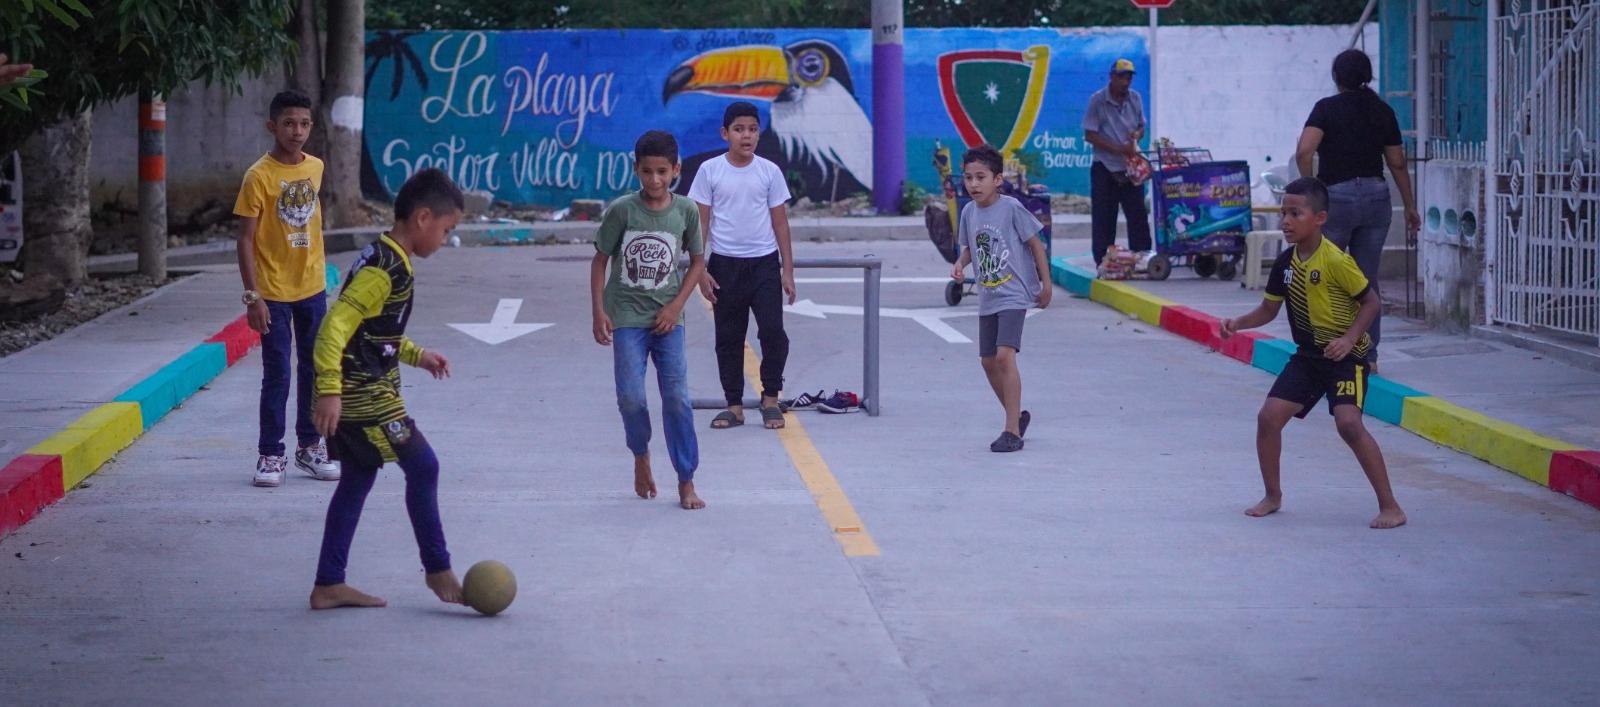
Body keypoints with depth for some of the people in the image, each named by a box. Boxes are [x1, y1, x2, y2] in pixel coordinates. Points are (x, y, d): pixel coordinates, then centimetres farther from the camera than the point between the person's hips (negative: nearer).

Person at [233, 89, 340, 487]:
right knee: (276, 375, -2)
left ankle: (310, 447, 23)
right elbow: (246, 239, -13)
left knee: (314, 369, 11)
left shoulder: (315, 168, 3)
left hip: (311, 288, 5)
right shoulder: (259, 177, -14)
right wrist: (252, 296, -18)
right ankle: (270, 455, 6)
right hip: (274, 293, -5)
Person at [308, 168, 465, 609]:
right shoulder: (385, 270, -19)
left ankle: (329, 585, 17)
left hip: (355, 395, 10)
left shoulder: (386, 260, 13)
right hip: (365, 395, -10)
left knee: (358, 479, 13)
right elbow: (335, 326, -26)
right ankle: (438, 570, 9)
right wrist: (330, 390, -30)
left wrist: (416, 355, 24)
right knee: (422, 466, -2)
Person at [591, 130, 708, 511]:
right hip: (627, 317, -1)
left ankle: (686, 482, 3)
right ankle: (641, 456, 22)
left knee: (677, 397, -4)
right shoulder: (622, 210, -8)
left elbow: (698, 261, 7)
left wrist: (676, 306, -3)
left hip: (667, 318, 1)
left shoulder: (686, 210, -3)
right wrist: (598, 311, -6)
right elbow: (601, 260, 0)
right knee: (631, 397, -7)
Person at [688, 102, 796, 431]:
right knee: (728, 338, 6)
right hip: (725, 265, 0)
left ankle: (770, 398, 7)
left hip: (764, 263, 0)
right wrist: (700, 270, -4)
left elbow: (780, 221, 6)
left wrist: (788, 270, 3)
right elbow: (701, 221, 1)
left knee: (772, 330, -11)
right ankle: (734, 406, 16)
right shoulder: (710, 170, -1)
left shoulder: (769, 171, 1)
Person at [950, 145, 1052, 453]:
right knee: (988, 361, 12)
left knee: (1005, 356, -19)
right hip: (987, 297, 7)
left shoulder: (1011, 208, -14)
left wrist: (1046, 285, -5)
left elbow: (1035, 244, -7)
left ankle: (1012, 432, -15)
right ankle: (1017, 416, 33)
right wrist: (960, 263, -4)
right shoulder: (969, 212, 3)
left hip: (1014, 294, -7)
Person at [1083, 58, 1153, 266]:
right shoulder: (1097, 101, -7)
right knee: (1103, 220, -1)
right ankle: (1103, 263, 5)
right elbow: (1090, 135, -9)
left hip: (1131, 167, 4)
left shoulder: (1135, 99, 7)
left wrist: (1137, 134, -8)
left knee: (1138, 217, 3)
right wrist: (1118, 149, -17)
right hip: (1105, 169, -4)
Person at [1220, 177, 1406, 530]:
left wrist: (1349, 339, -25)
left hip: (1345, 355, -7)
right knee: (1268, 417, -1)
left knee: (1348, 423, -23)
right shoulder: (1286, 262, 0)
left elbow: (1371, 301, -14)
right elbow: (1269, 308, 10)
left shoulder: (1335, 261, -20)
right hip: (1308, 355, 7)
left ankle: (1389, 506, -14)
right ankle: (1273, 496, 20)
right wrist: (1238, 324, -7)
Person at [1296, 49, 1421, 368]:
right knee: (1368, 281, 8)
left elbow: (1304, 151, -19)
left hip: (1336, 197, -4)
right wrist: (1410, 205, 18)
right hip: (1376, 195, 4)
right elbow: (1397, 163, 10)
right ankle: (1368, 356, 8)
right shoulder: (1383, 111, 7)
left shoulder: (1327, 108, -5)